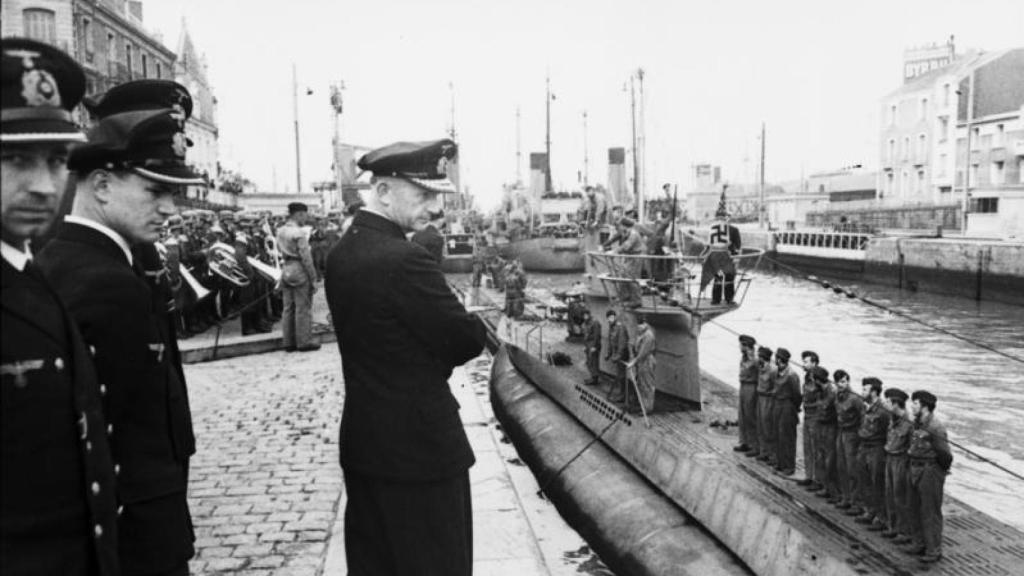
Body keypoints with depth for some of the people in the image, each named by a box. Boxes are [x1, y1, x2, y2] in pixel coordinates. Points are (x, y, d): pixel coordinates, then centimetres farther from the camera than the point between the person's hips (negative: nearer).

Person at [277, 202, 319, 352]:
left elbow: (279, 251, 11)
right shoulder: (299, 233, -15)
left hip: (285, 270, 8)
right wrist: (313, 278, -13)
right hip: (299, 271, -8)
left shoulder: (281, 231, 10)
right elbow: (306, 257, -16)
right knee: (303, 308, 0)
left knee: (288, 308, 12)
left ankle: (289, 342, 18)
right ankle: (304, 342, 4)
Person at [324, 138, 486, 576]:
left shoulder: (341, 253, 6)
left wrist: (454, 326, 2)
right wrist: (477, 323, 3)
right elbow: (465, 342, -18)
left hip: (363, 442, 9)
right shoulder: (404, 259, -22)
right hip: (420, 446, -9)